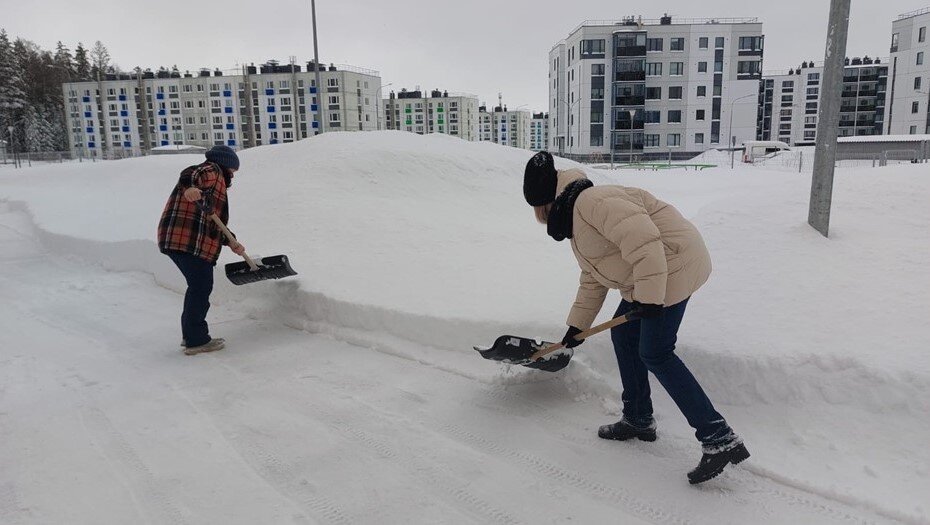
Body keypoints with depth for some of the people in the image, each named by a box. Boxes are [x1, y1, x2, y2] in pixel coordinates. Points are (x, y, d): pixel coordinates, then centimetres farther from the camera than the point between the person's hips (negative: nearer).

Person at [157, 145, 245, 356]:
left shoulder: (216, 182, 30)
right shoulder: (211, 170, 0)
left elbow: (214, 221, 29)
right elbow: (189, 175, -24)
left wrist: (230, 242, 22)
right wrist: (190, 187, -45)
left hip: (177, 239, 11)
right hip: (189, 240, -11)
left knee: (198, 286, 19)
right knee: (201, 287, -5)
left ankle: (190, 334, 29)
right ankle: (197, 341, 1)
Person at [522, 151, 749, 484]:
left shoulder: (592, 202, -17)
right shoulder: (577, 226, 18)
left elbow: (642, 240, -28)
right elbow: (592, 282, 24)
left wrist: (649, 296, -27)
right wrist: (576, 326, 26)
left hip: (672, 265, -11)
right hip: (646, 278, 11)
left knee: (654, 354, -10)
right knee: (623, 335, 14)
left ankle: (720, 440, -6)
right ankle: (638, 420, 26)